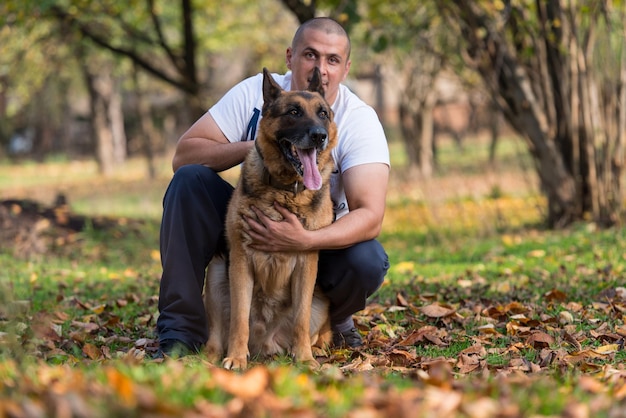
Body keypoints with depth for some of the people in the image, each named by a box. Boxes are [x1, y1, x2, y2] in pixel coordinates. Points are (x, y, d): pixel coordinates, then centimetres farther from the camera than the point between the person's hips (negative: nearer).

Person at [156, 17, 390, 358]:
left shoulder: (360, 121, -18)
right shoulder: (255, 93, -12)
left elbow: (371, 216, -30)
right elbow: (183, 155, -14)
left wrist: (305, 240, -46)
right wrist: (253, 147, -29)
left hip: (322, 239, -2)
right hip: (250, 226, 2)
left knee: (369, 262, -34)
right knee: (189, 180, -23)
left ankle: (334, 319, 6)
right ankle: (181, 332, -18)